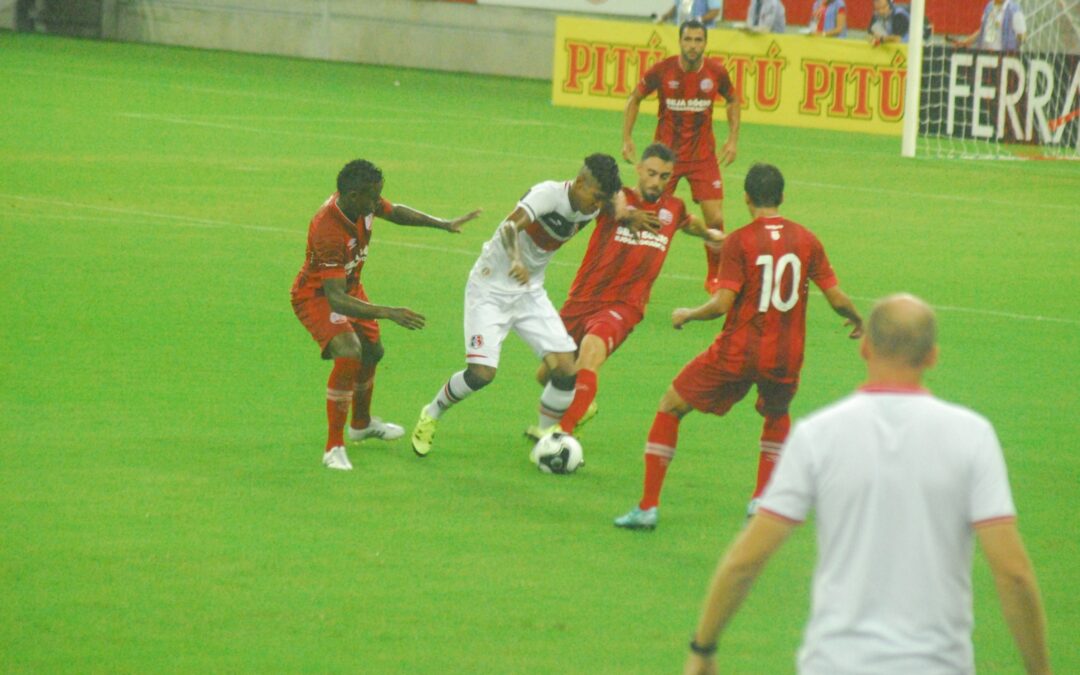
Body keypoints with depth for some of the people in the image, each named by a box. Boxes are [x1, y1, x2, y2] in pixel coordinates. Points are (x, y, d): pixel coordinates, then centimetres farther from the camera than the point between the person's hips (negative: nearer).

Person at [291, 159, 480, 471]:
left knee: (372, 351, 24)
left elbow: (395, 212, 9)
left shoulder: (363, 203, -18)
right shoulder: (328, 231, -41)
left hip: (348, 286, 9)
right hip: (316, 295, -9)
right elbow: (336, 300, -43)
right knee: (349, 354, -29)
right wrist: (389, 313, -49)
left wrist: (444, 224, 3)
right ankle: (334, 448, -19)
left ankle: (361, 423, 53)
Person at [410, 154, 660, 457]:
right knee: (482, 373, -16)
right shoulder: (550, 193, -26)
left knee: (566, 370, -8)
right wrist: (516, 261, -61)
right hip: (491, 288, -6)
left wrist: (628, 215, -2)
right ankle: (431, 415, 12)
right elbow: (510, 226, -42)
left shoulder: (591, 210, -5)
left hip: (530, 292, 6)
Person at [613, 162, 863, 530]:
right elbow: (837, 298, 2)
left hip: (737, 352, -4)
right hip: (785, 358, 4)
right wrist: (857, 320, 24)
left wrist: (687, 315, 4)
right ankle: (762, 498, 24)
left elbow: (722, 304, -15)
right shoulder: (806, 240, 1)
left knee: (670, 408, 11)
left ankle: (648, 506, 5)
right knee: (777, 416, 35)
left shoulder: (739, 241, -10)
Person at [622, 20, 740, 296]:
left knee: (715, 219, -5)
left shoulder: (716, 72, -9)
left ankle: (714, 278, 16)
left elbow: (733, 101, 11)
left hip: (703, 156, 1)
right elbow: (634, 99, 4)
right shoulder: (662, 71, -13)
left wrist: (733, 139, 3)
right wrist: (626, 138, -2)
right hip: (666, 153, -1)